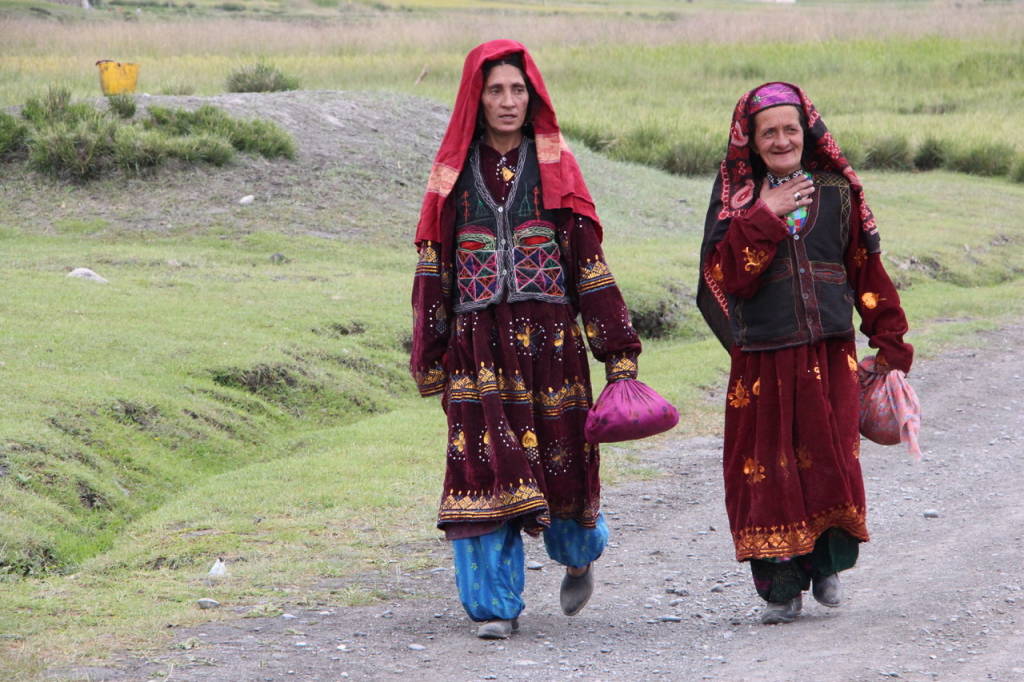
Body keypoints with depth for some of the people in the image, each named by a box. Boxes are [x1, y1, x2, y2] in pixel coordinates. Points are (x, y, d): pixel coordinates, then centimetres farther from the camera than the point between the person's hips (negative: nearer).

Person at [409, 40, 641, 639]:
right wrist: (431, 356, 7)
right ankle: (496, 605, -2)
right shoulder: (456, 170, 8)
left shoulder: (555, 165, 6)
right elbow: (434, 266, 10)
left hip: (549, 336, 0)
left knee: (561, 456, 1)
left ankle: (579, 555, 33)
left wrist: (617, 349, 0)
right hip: (479, 340, 1)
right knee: (485, 464, -7)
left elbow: (588, 257, 4)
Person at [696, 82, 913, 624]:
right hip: (762, 355, -1)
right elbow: (726, 275, -8)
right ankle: (781, 587, 7)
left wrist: (888, 340, 10)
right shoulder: (737, 198, 5)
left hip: (828, 352, 1)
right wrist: (763, 218, -13)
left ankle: (828, 563, 18)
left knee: (831, 458, -4)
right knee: (770, 466, -1)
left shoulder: (837, 192, 8)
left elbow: (866, 269, 12)